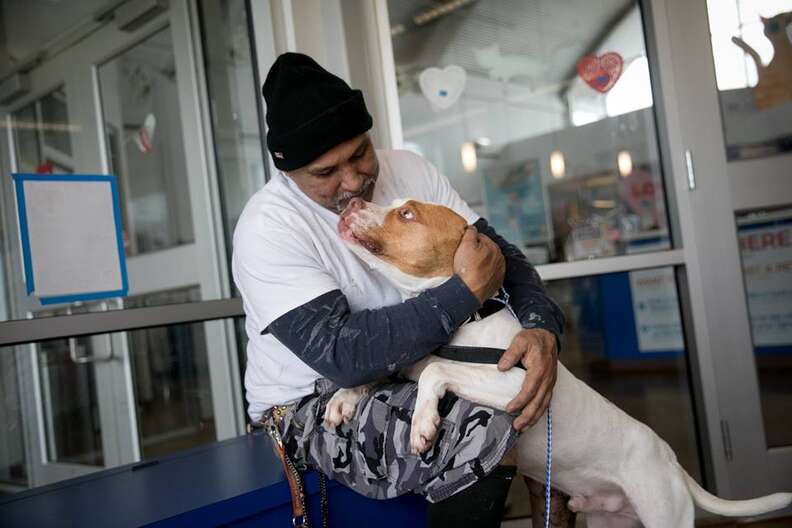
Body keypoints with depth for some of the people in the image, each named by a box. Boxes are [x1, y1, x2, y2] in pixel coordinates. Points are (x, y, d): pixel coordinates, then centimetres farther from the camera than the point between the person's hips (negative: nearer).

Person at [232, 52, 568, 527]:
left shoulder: (411, 171, -2)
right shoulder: (267, 228, -20)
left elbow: (500, 253, -3)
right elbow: (340, 354, -30)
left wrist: (542, 328, -24)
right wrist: (467, 291, -29)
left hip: (403, 378, 7)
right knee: (483, 435, -29)